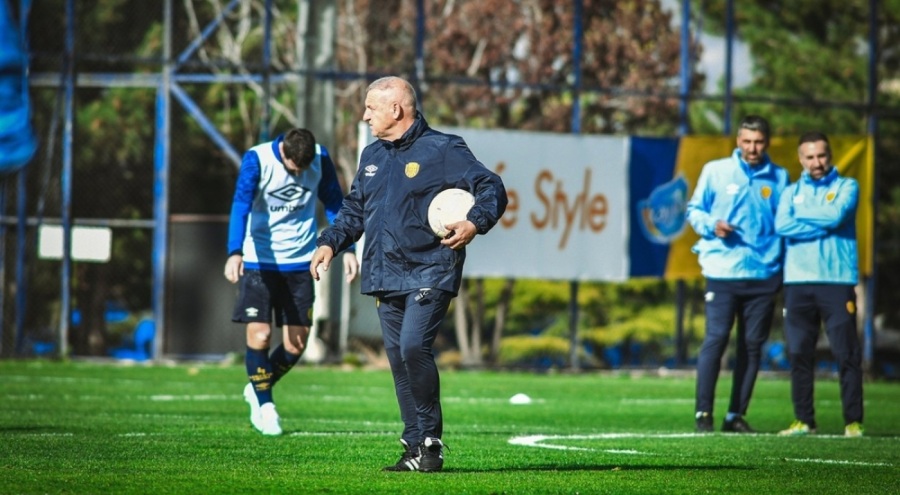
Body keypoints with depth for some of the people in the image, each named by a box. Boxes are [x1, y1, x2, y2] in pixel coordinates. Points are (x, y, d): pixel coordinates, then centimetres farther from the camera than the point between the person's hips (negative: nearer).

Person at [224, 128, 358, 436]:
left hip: (299, 263, 3)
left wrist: (347, 249, -2)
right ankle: (264, 405, 10)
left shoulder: (321, 160, -6)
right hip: (259, 262, -3)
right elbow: (240, 207, -28)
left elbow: (334, 204, 6)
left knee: (296, 344, 2)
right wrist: (235, 253, -42)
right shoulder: (257, 160, -17)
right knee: (259, 336, -11)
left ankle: (258, 388, 29)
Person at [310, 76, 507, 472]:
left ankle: (430, 442, -11)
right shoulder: (371, 156, 17)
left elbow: (492, 189, -6)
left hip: (429, 273, -7)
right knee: (399, 362, 5)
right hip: (385, 277, 7)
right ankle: (414, 447, 11)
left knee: (414, 347, -21)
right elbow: (354, 210, 26)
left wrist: (475, 223, -24)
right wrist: (330, 242, 10)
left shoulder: (442, 150, -5)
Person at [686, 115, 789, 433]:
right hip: (723, 272, -3)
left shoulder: (778, 178, 10)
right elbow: (694, 209, 9)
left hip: (764, 273, 3)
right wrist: (712, 225, -11)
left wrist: (784, 267, 6)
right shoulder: (716, 171, 5)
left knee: (753, 344, 4)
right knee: (716, 338, -10)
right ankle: (703, 412, -5)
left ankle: (736, 415, 10)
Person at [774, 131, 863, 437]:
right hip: (798, 283, 3)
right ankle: (804, 420, 7)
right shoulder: (792, 192, 15)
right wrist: (824, 227, -8)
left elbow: (836, 216, -11)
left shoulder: (846, 187, 9)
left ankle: (853, 421, -4)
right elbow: (782, 226, -3)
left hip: (837, 281, -3)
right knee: (799, 354, 2)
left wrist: (801, 216, 1)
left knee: (847, 354, -6)